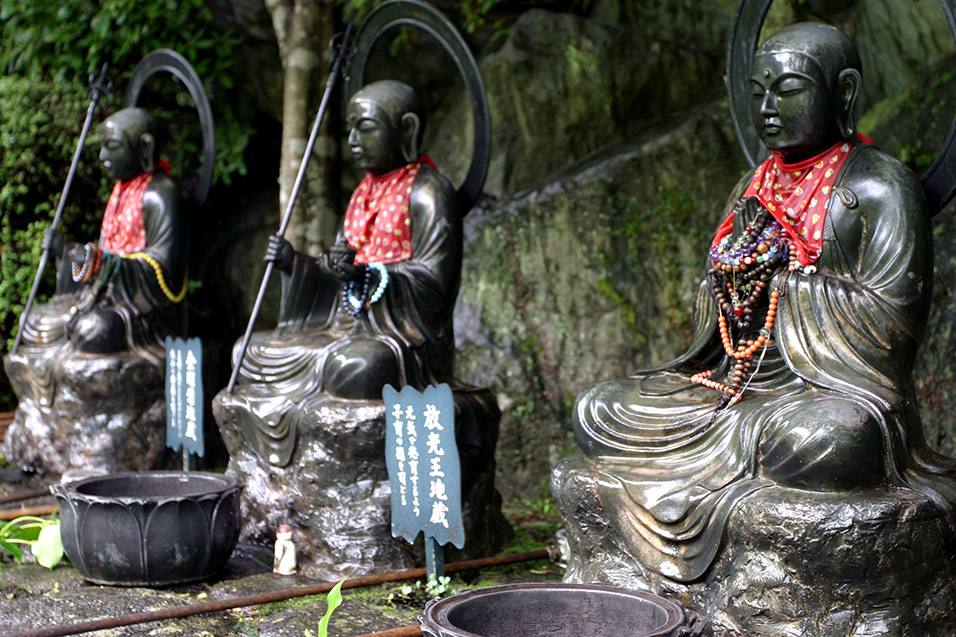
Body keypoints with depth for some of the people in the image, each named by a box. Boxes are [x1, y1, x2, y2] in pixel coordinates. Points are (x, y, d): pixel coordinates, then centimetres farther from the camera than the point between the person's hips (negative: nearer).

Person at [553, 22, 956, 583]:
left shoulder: (880, 188, -5)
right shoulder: (756, 186, 17)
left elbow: (892, 317, -14)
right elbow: (713, 300, 23)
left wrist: (785, 268, -12)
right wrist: (733, 260, 1)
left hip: (836, 394, -7)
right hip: (737, 383, 7)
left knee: (810, 443, -42)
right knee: (596, 410, -3)